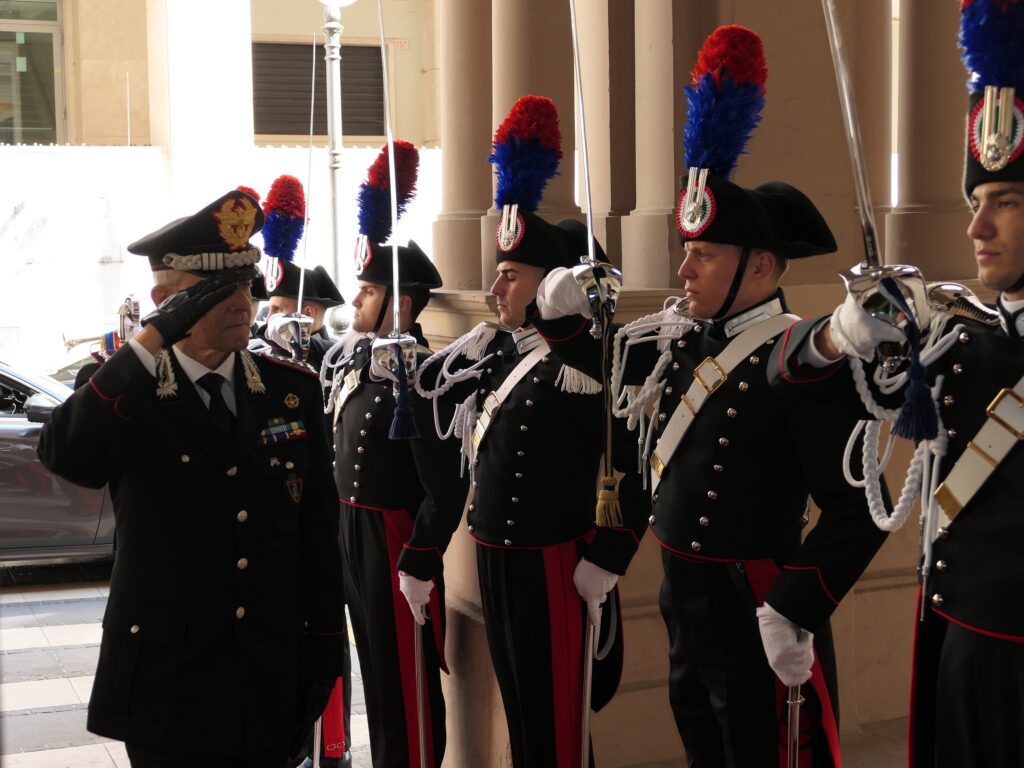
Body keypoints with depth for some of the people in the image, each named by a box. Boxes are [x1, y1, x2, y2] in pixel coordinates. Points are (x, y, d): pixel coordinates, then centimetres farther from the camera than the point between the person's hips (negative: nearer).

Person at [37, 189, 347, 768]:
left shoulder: (294, 390, 3)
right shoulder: (127, 394, -6)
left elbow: (319, 527, 6)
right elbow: (65, 458, -28)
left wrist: (325, 643, 5)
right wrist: (152, 340, -30)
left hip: (272, 677, 3)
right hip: (167, 684, -3)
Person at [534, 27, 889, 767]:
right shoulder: (685, 341, 5)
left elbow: (858, 512, -20)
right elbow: (601, 358, 22)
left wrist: (795, 612, -23)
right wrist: (564, 311, 2)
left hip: (755, 615, -8)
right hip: (683, 603, 8)